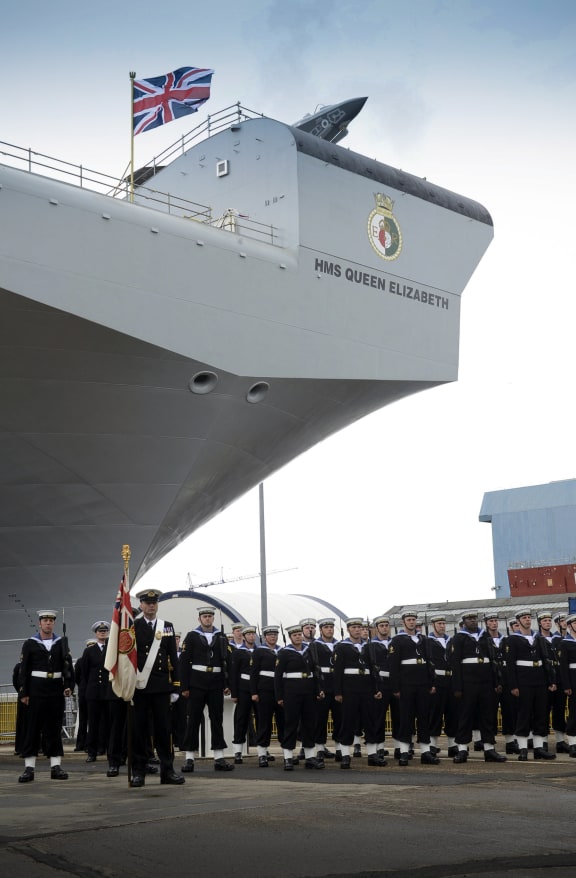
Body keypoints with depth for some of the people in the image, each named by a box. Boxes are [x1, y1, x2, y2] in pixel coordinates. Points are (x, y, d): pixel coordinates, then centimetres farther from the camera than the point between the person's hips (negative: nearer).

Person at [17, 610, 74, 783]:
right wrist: (23, 693, -6)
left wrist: (69, 685, -5)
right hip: (36, 691, -2)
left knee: (54, 729, 5)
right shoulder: (30, 644, 2)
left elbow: (68, 666, 7)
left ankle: (56, 767, 8)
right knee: (32, 729, -1)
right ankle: (29, 768, 2)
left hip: (56, 691, 2)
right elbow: (24, 670, 0)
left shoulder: (61, 643, 8)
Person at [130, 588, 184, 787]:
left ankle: (167, 770, 9)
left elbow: (173, 658, 9)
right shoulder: (132, 627, 2)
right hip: (139, 686, -2)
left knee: (164, 728, 4)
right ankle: (139, 772, 9)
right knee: (139, 729, 2)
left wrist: (175, 687, 4)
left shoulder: (167, 627, 10)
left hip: (162, 686, 2)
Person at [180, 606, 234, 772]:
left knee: (217, 720, 4)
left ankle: (219, 759, 8)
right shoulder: (192, 636, 4)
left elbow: (228, 661, 7)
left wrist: (228, 684, 0)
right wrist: (185, 686, -6)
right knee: (194, 720, 0)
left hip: (216, 683, 2)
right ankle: (189, 759, 5)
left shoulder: (221, 637, 10)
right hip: (197, 683, -2)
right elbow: (184, 662, -1)